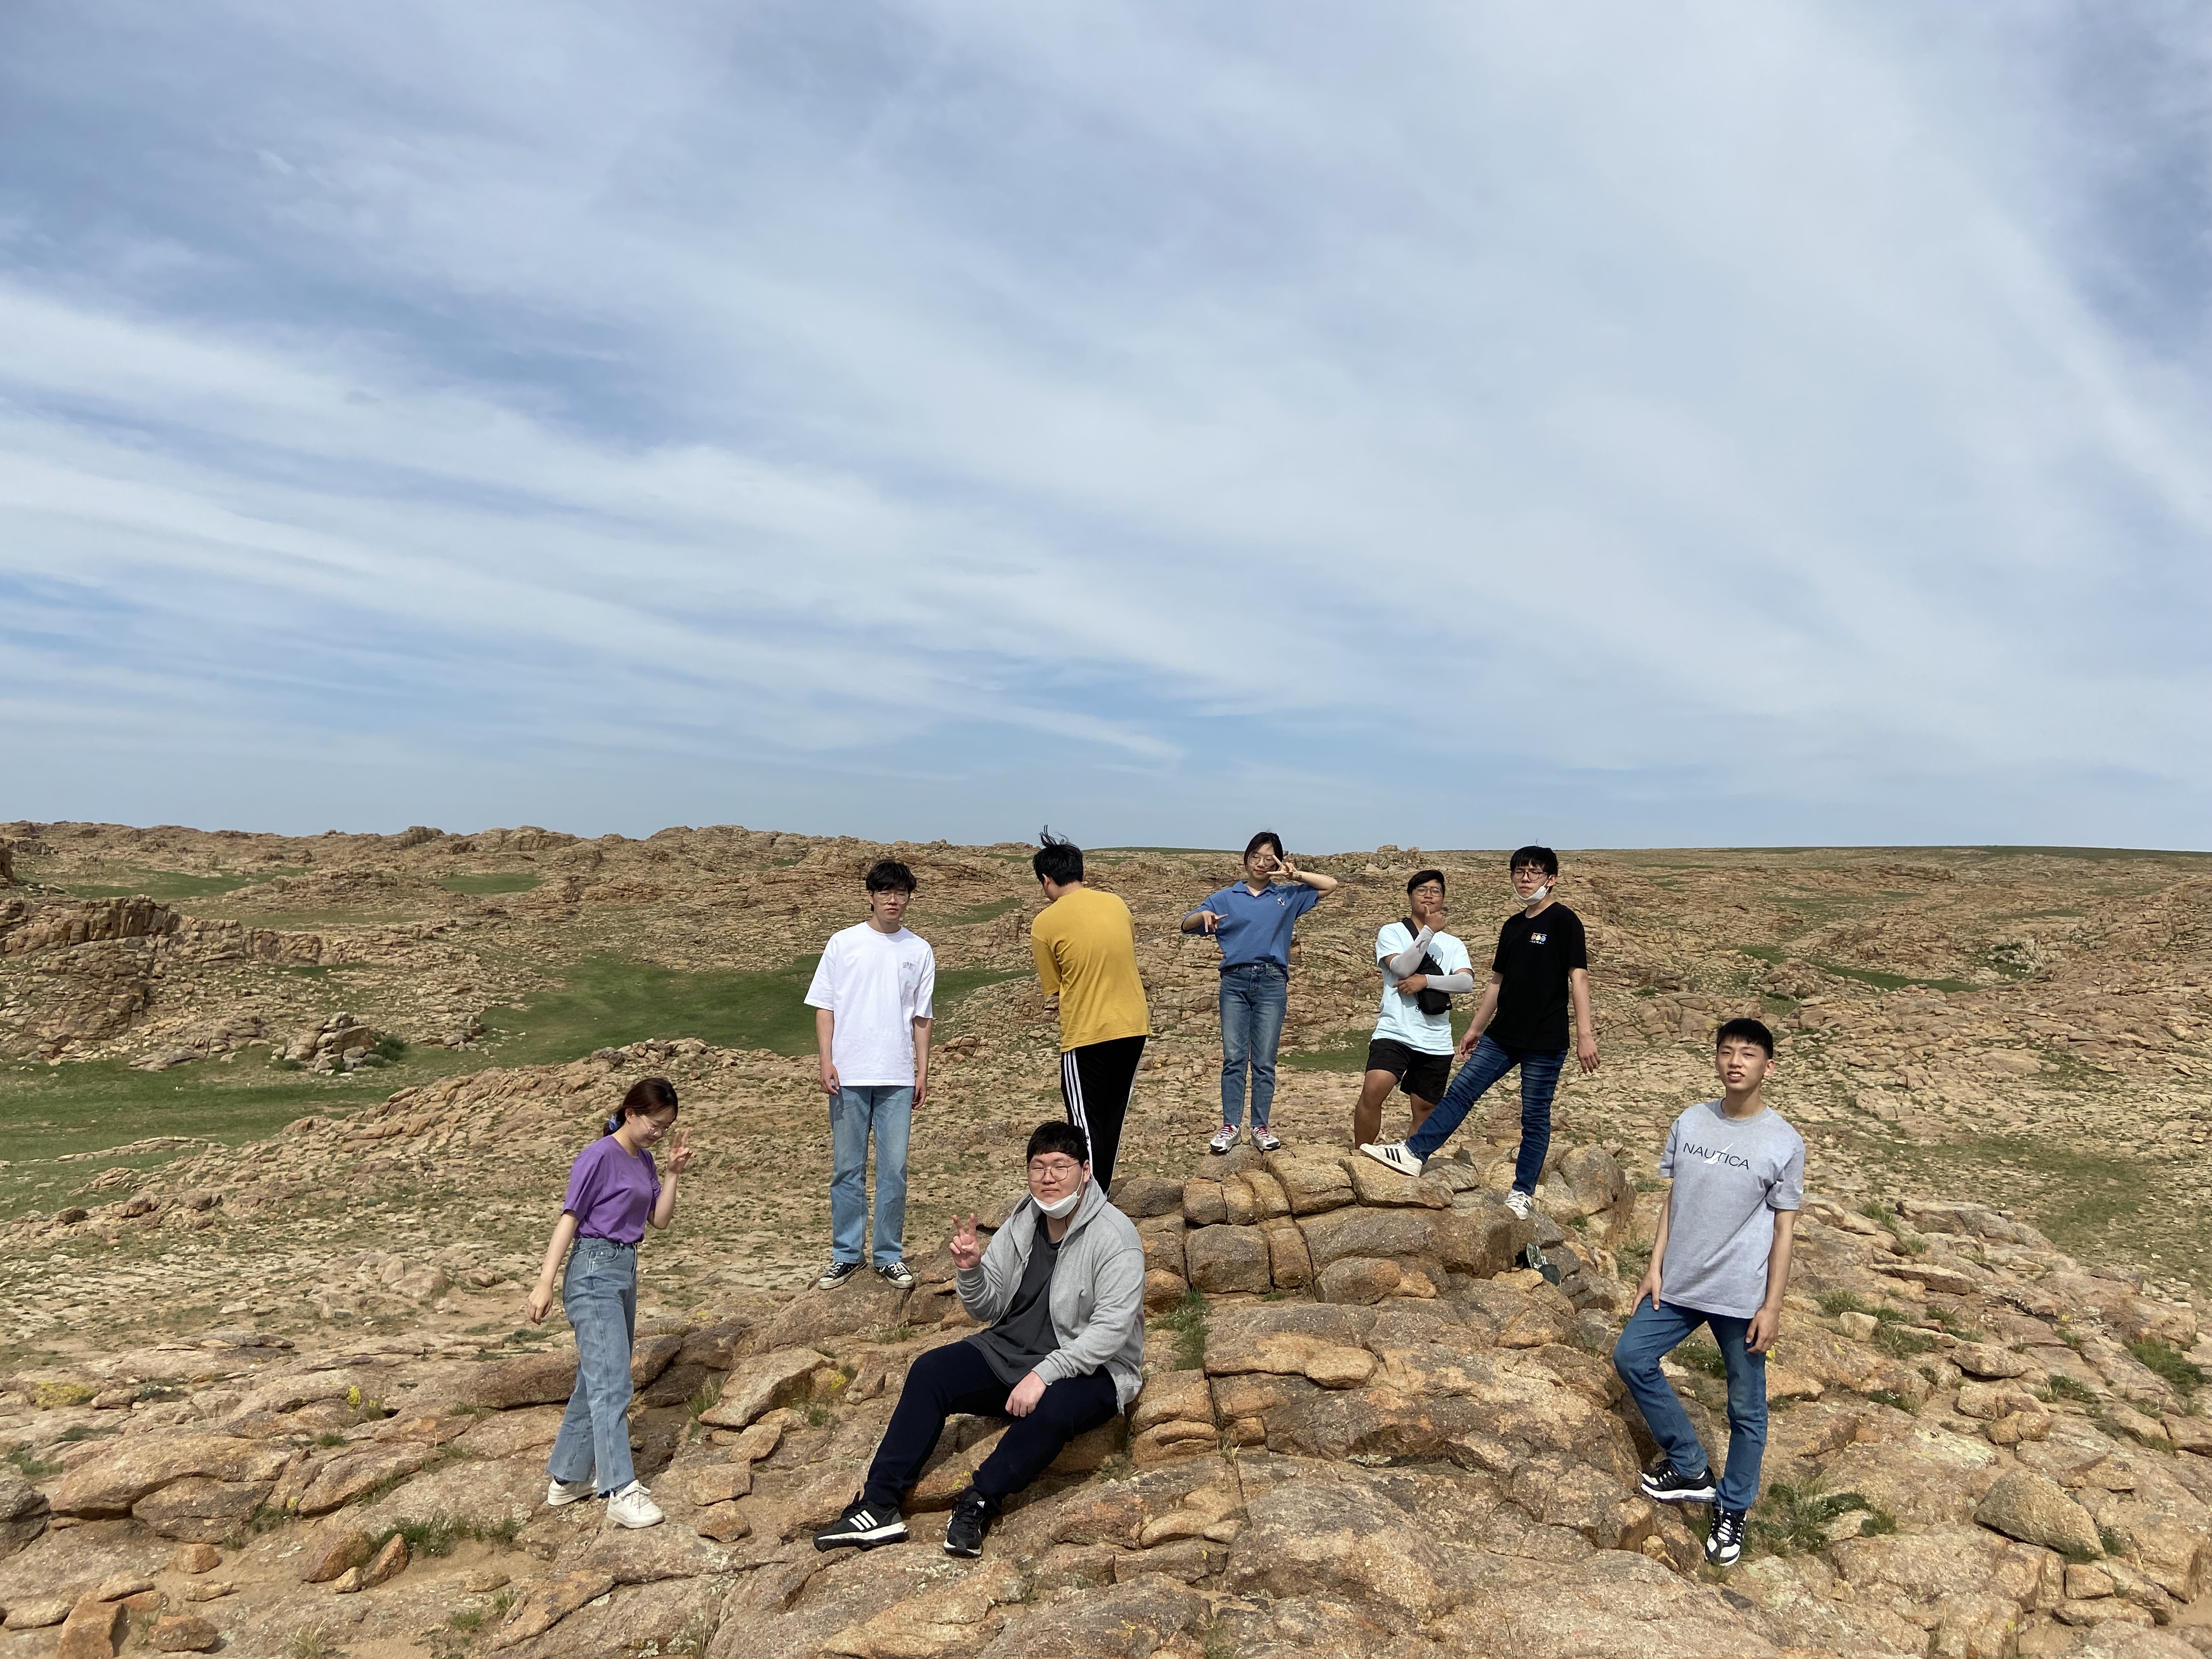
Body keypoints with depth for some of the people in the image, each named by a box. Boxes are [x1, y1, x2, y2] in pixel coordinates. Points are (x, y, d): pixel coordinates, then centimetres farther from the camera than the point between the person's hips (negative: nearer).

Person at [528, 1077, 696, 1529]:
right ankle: (622, 1492, -10)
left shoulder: (643, 1160, 11)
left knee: (596, 1382, 15)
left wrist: (673, 1172, -2)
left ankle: (567, 1477, 26)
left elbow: (661, 1219, 11)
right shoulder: (600, 1157, -13)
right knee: (612, 1384, -11)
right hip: (595, 1273, -9)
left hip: (625, 1271, 9)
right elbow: (569, 1218, -13)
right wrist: (545, 1283, -15)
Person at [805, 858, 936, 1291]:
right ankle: (846, 1254, 18)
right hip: (849, 1075, -1)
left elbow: (921, 1018, 10)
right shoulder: (843, 944, 2)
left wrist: (922, 1072, 6)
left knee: (894, 1169, 4)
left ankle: (890, 1255, 16)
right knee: (847, 1168, 6)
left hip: (898, 1077, 1)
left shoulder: (919, 951, 7)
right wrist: (825, 1061, -6)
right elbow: (825, 1007, 3)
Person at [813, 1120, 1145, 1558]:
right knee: (929, 1371, -11)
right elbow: (990, 1308, 6)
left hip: (1090, 1369, -6)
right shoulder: (1022, 1224, 2)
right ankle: (879, 1506, -13)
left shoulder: (1114, 1236, -18)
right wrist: (971, 1271, -15)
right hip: (1013, 1353, 6)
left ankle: (977, 1503, -18)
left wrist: (1045, 1374, -32)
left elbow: (1112, 1328, -26)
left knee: (1052, 1409, -38)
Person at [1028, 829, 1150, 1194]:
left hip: (1087, 1035, -5)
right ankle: (1100, 1197, 27)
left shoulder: (1045, 923, -9)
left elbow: (1055, 987, -1)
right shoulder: (1117, 904, 6)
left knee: (1087, 1127, 3)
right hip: (1133, 1027, 6)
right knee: (1113, 1119, 17)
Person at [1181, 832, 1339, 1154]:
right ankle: (1231, 1126, 4)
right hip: (1235, 982, 0)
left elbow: (1331, 885, 12)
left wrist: (1295, 875, -1)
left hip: (1272, 983, 0)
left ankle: (1261, 1127, 10)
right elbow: (1186, 925, 6)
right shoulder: (1226, 897, 10)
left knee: (1265, 1061, 3)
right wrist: (1204, 915, -17)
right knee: (1233, 1058, -1)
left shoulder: (1288, 896, 12)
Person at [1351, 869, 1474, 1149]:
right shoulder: (1392, 932, 6)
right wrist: (1429, 931, -12)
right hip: (1395, 1032, -4)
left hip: (1436, 1042, 4)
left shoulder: (1453, 945, 14)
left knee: (1425, 1108, 10)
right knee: (1373, 1090, -24)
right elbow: (1402, 968, -12)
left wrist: (1426, 980, -15)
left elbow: (1466, 982, -3)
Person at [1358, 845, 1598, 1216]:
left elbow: (1578, 977, -15)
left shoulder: (1563, 920, -9)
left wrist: (1585, 1033, -21)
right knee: (1460, 1091, 4)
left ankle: (1522, 1193, 15)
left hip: (1545, 1042, -7)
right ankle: (1414, 1153, 8)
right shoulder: (1512, 926, 12)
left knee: (1535, 1117, 4)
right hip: (1502, 1035, 7)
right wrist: (1475, 1029, 21)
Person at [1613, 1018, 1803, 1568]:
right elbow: (1674, 1199, 7)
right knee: (1632, 1358, 6)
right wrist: (1655, 1267, 4)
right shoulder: (1690, 1122, -1)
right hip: (1679, 1284, 4)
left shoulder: (1784, 1142, -11)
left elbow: (1784, 1227, -7)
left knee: (1746, 1407, 9)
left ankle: (1733, 1509, 30)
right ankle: (1691, 1469, 23)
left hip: (1742, 1296, -4)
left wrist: (1772, 1306, -8)